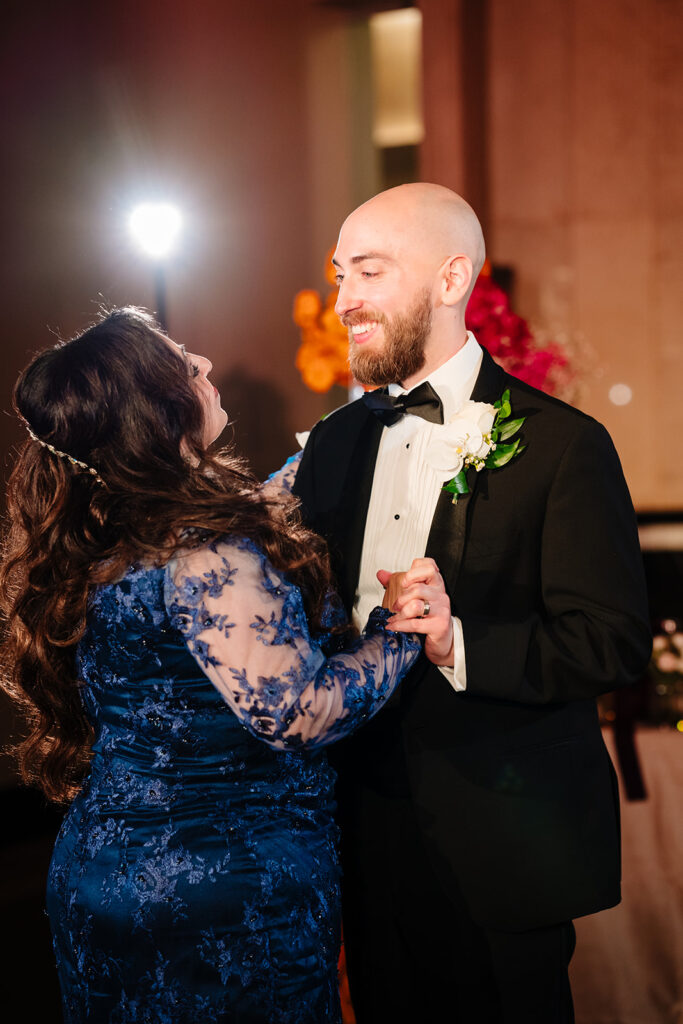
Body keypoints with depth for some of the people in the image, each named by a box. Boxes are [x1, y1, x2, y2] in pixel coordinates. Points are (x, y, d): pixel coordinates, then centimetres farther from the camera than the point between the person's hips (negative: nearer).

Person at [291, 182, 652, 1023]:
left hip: (499, 851, -5)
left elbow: (611, 641, -17)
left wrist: (460, 642, -30)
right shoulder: (334, 443, 8)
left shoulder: (561, 444, -11)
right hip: (366, 834, 5)